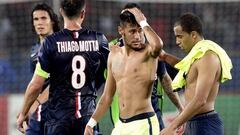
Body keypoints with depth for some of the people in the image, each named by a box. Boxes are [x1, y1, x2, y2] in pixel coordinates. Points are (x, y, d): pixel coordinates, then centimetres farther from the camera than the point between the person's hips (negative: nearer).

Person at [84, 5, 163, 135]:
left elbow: (157, 45, -35)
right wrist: (91, 123, 15)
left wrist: (143, 22, -19)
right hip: (121, 125, 7)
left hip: (143, 124, -7)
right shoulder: (114, 55, 12)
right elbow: (107, 96, 18)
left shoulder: (148, 52, -7)